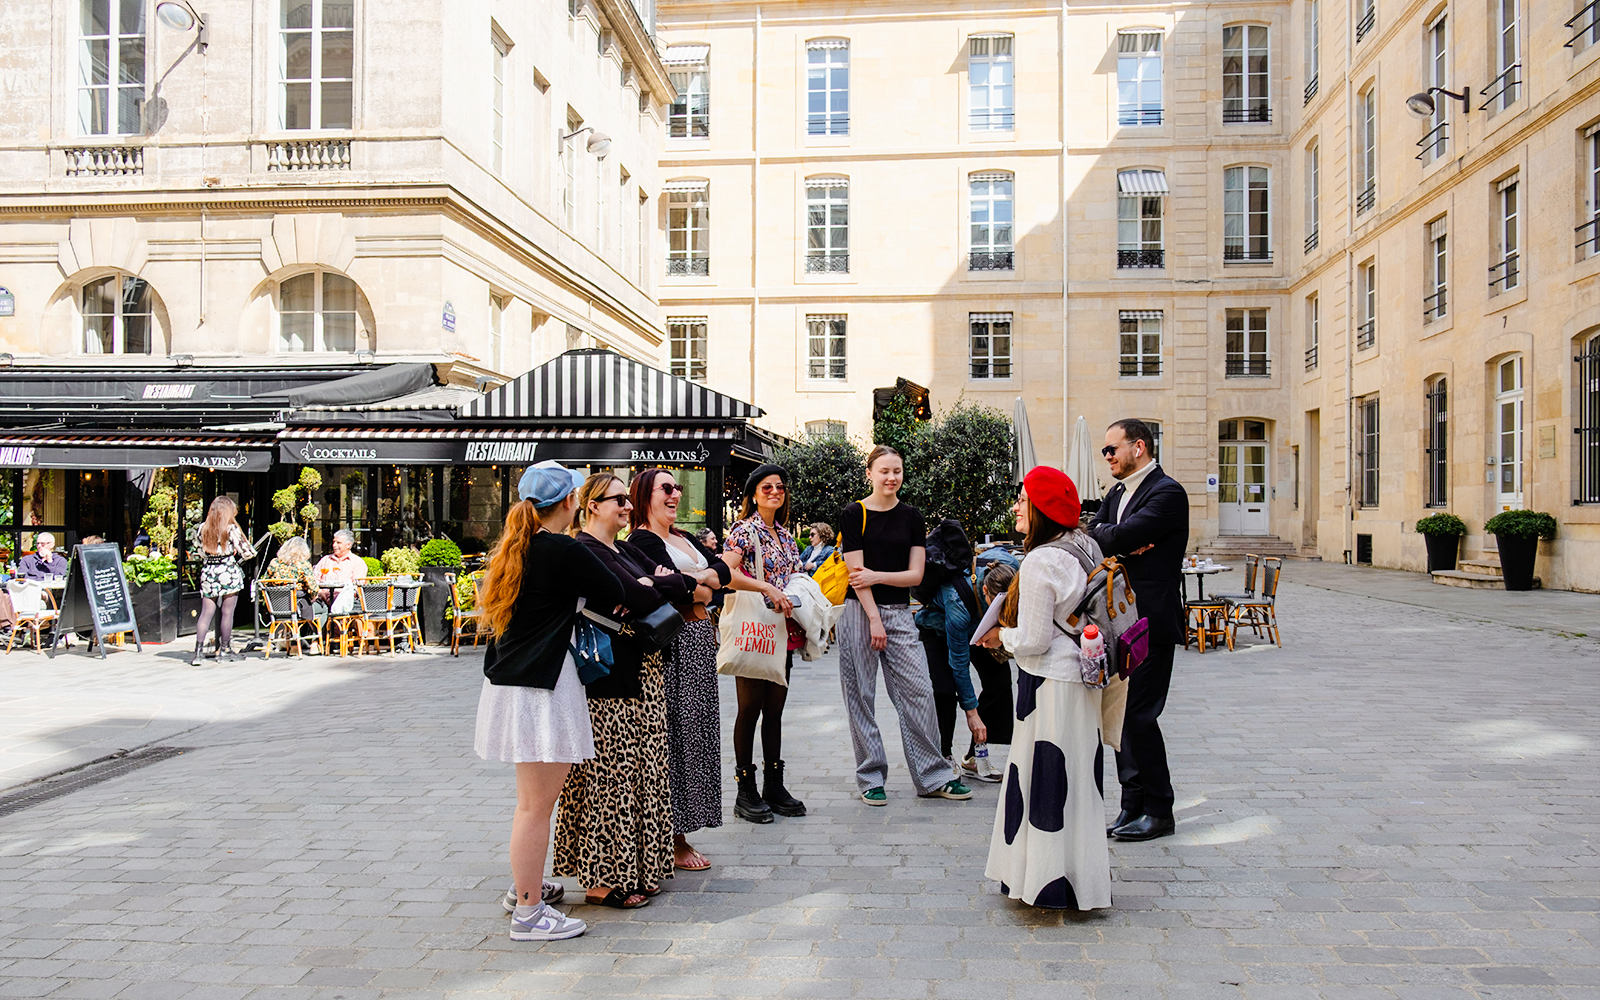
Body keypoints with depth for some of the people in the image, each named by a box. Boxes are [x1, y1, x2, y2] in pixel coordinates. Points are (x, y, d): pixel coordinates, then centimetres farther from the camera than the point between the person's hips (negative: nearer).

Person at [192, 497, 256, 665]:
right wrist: (252, 551, 13)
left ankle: (198, 651, -3)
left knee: (206, 613, 4)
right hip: (228, 573, -4)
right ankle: (224, 650, 9)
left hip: (208, 573, 4)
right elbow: (245, 552, -7)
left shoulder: (203, 529, 6)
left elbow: (201, 553, 12)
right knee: (227, 613, 3)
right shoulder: (231, 528, -8)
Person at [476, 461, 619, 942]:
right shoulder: (566, 551, -15)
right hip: (540, 688, -10)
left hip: (509, 680, 10)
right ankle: (529, 913, 7)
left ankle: (524, 885, 36)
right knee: (537, 803, -2)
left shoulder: (513, 549, 11)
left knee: (533, 798, 22)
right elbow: (616, 597, -7)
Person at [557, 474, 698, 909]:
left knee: (642, 772, 12)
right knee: (610, 775, -3)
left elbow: (685, 583, 9)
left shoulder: (626, 550, 17)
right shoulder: (585, 552, -12)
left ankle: (637, 869, 22)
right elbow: (640, 600, -22)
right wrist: (660, 586, -4)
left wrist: (655, 584, -8)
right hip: (609, 682, -9)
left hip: (643, 673, 9)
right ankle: (602, 879, 7)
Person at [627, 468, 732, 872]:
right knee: (673, 735, -5)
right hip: (672, 644, -9)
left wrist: (696, 578, -10)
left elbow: (722, 569, 8)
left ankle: (680, 831, 17)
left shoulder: (684, 538, 20)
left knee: (696, 730, 9)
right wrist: (703, 589, -5)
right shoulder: (642, 541, -7)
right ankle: (672, 840, 3)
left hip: (700, 642, 9)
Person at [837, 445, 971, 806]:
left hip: (899, 613, 3)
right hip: (859, 612, -3)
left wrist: (877, 576, -11)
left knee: (919, 691, -1)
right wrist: (875, 619, -13)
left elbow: (916, 574, 3)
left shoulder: (912, 517, 9)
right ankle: (871, 779, 13)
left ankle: (933, 776, 10)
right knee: (861, 697, 1)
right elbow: (856, 573, -7)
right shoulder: (853, 515, -1)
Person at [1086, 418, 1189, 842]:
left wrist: (1101, 533, -1)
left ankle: (1158, 811, 8)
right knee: (1123, 714, 11)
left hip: (1151, 622, -9)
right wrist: (1122, 545, -9)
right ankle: (1133, 806, 20)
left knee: (1139, 716, -5)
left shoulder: (1167, 493, -12)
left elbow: (1118, 538, -22)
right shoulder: (1116, 494, 17)